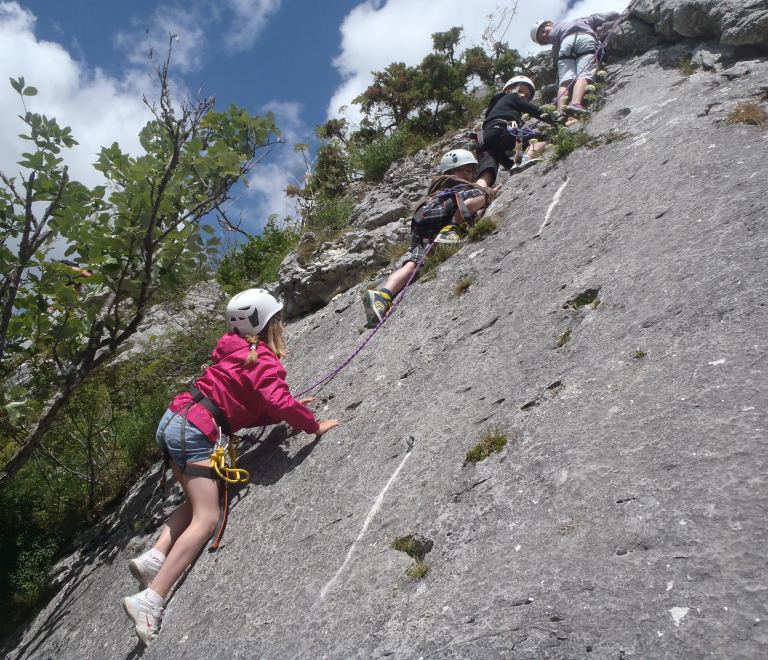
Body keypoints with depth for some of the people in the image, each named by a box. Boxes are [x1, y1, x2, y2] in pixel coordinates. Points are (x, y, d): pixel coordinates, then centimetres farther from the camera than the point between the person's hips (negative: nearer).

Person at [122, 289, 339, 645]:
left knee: (197, 501, 22)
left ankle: (155, 556, 5)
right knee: (206, 519, -10)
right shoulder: (263, 360, -8)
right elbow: (278, 403, -21)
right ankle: (150, 599, -17)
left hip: (172, 420, 9)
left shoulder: (236, 351, 17)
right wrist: (314, 425, -8)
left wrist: (290, 408, 21)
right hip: (194, 432, -9)